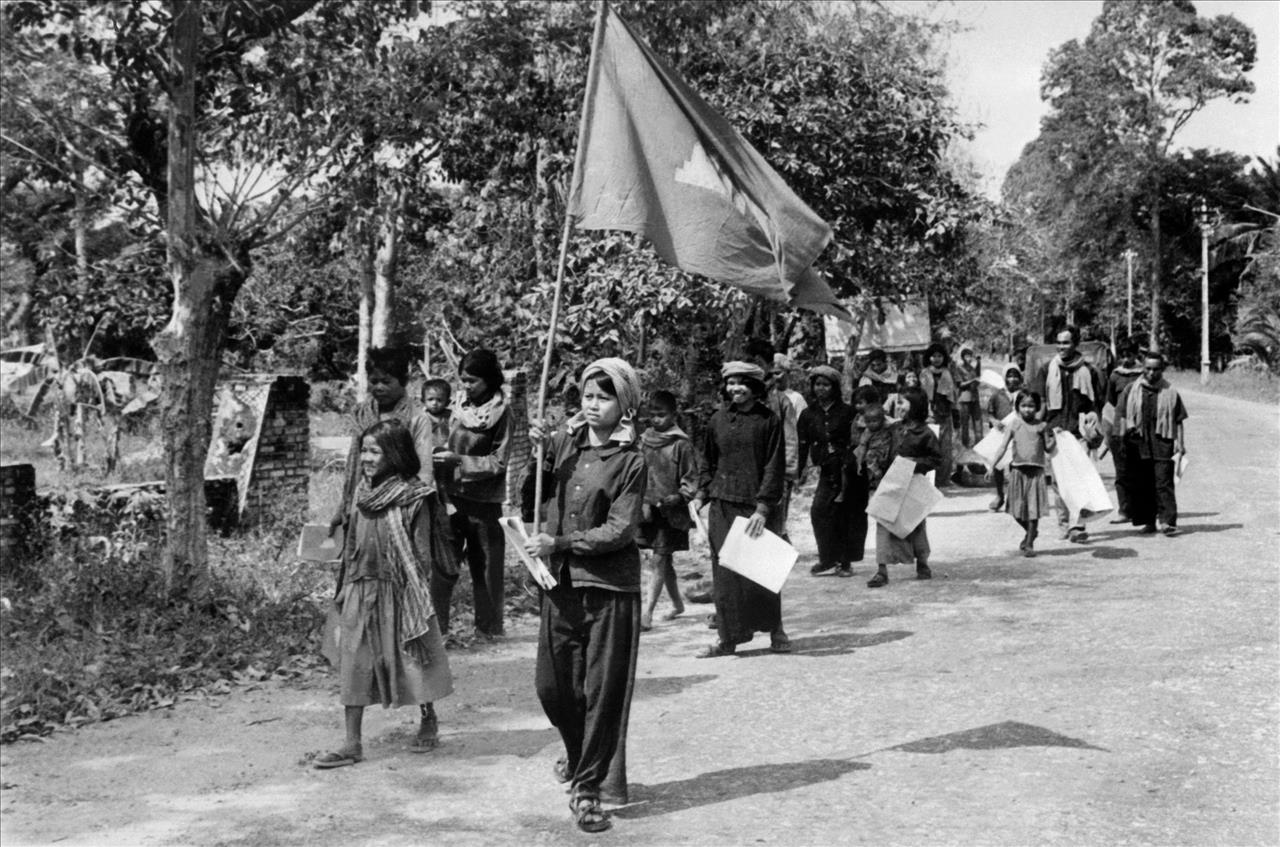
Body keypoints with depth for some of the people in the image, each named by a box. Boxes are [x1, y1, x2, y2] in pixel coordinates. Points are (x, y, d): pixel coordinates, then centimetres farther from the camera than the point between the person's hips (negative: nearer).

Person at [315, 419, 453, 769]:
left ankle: (428, 720, 32)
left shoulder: (411, 497, -11)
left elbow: (421, 553, -10)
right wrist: (344, 588, 13)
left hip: (397, 591, -5)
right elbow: (351, 545, 13)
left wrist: (416, 593, -13)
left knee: (410, 658, 8)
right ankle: (352, 743, 7)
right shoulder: (362, 492, 6)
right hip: (360, 589, 5)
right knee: (352, 662, 2)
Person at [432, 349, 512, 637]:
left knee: (485, 566, 4)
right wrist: (442, 456, -2)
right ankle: (436, 623, 6)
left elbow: (498, 462, -11)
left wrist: (459, 460, -19)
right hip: (454, 496, 4)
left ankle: (489, 628, 16)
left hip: (484, 502, -4)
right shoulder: (461, 409, 7)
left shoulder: (500, 414, -7)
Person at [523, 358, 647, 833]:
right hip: (560, 581, 4)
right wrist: (532, 453, -8)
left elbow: (619, 530, -12)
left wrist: (559, 543, -17)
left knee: (603, 691, 1)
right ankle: (579, 756, 38)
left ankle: (588, 789, 12)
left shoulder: (629, 461, -7)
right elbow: (526, 501, 6)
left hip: (609, 585, -4)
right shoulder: (563, 442, 6)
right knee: (552, 686, 10)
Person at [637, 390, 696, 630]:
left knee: (660, 560, -5)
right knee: (664, 561, 15)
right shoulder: (643, 441, 6)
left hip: (671, 511, -4)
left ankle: (647, 612, -7)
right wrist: (643, 502, 1)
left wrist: (679, 497, -19)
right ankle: (677, 604, 32)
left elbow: (691, 479, -3)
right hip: (648, 508, 5)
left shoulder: (681, 444, -6)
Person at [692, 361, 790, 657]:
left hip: (758, 505, -3)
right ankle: (726, 636, 9)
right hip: (723, 505, 3)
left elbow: (774, 467, -6)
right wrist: (702, 494, 3)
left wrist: (764, 508, -14)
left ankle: (774, 629, 18)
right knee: (724, 571, 2)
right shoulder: (718, 420, 7)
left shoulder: (768, 421, -2)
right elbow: (707, 462, 16)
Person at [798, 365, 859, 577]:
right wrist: (799, 471, 2)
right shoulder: (808, 414, 9)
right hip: (826, 471, 2)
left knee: (847, 514, 0)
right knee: (819, 511, -10)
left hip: (847, 470, -2)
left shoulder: (847, 411, 1)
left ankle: (845, 561, 13)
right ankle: (828, 558, 5)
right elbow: (802, 444, 8)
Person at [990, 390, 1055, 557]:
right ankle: (1030, 532, 34)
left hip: (1036, 471, -1)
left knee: (1033, 508, -2)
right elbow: (1003, 447, 0)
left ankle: (1029, 543, 9)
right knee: (1018, 509, 6)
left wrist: (1054, 438, -13)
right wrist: (992, 465, -9)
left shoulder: (1041, 426, 3)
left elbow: (1048, 448, 7)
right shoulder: (1013, 426, 3)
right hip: (1018, 470, 1)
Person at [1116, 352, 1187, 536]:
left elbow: (1178, 422, 6)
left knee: (1164, 482, -9)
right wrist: (1124, 435, 0)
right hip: (1137, 444, 2)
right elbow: (1121, 415, 10)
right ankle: (1148, 521, 15)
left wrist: (1180, 444, 0)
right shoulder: (1131, 390, 9)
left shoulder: (1171, 393, 6)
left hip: (1162, 444, -2)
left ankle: (1167, 521, -11)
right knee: (1140, 484, 5)